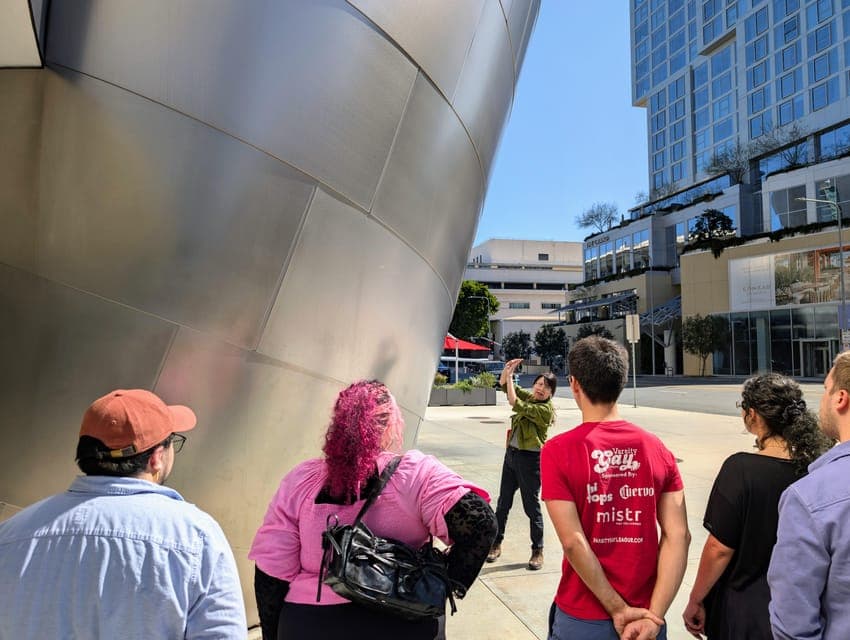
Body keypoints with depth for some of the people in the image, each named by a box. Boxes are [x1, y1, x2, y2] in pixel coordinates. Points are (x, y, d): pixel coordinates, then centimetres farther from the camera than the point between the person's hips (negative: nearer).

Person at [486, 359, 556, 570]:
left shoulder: (546, 409, -17)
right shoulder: (528, 396, 6)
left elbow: (515, 404, -25)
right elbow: (503, 384, 11)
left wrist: (510, 377, -18)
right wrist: (507, 369, -8)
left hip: (530, 459, -8)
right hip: (511, 453, 8)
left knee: (531, 506, 2)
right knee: (503, 502, 13)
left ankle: (537, 551, 16)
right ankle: (496, 543, 23)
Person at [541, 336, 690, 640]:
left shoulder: (557, 451, -14)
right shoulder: (657, 449, -4)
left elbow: (573, 542, -18)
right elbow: (678, 536, -9)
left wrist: (619, 610, -10)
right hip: (645, 615, 3)